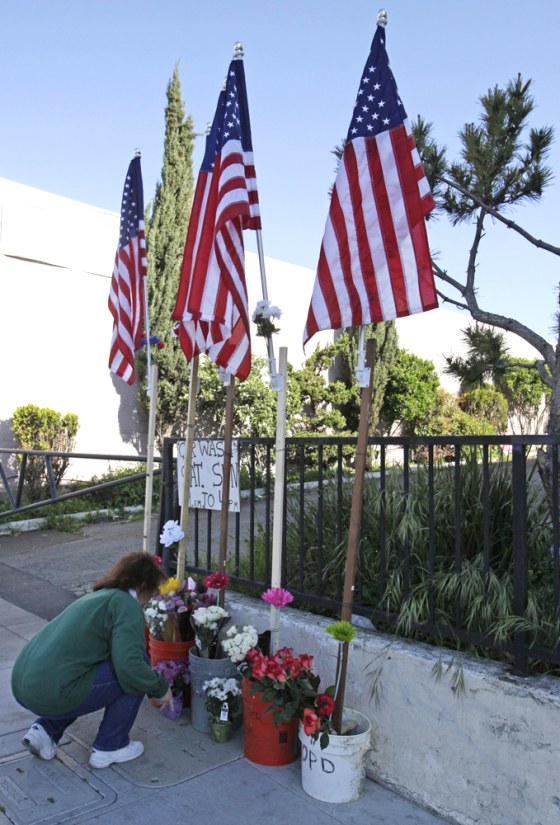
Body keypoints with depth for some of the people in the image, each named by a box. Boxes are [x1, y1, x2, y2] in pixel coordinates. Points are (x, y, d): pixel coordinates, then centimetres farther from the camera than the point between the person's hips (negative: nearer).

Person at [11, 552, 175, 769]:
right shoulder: (126, 605, -7)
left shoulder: (97, 596, 21)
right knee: (137, 672, -1)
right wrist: (161, 688, 0)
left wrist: (152, 689, 44)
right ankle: (109, 747, 10)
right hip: (53, 694, -10)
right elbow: (129, 666, -20)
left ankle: (45, 729, 19)